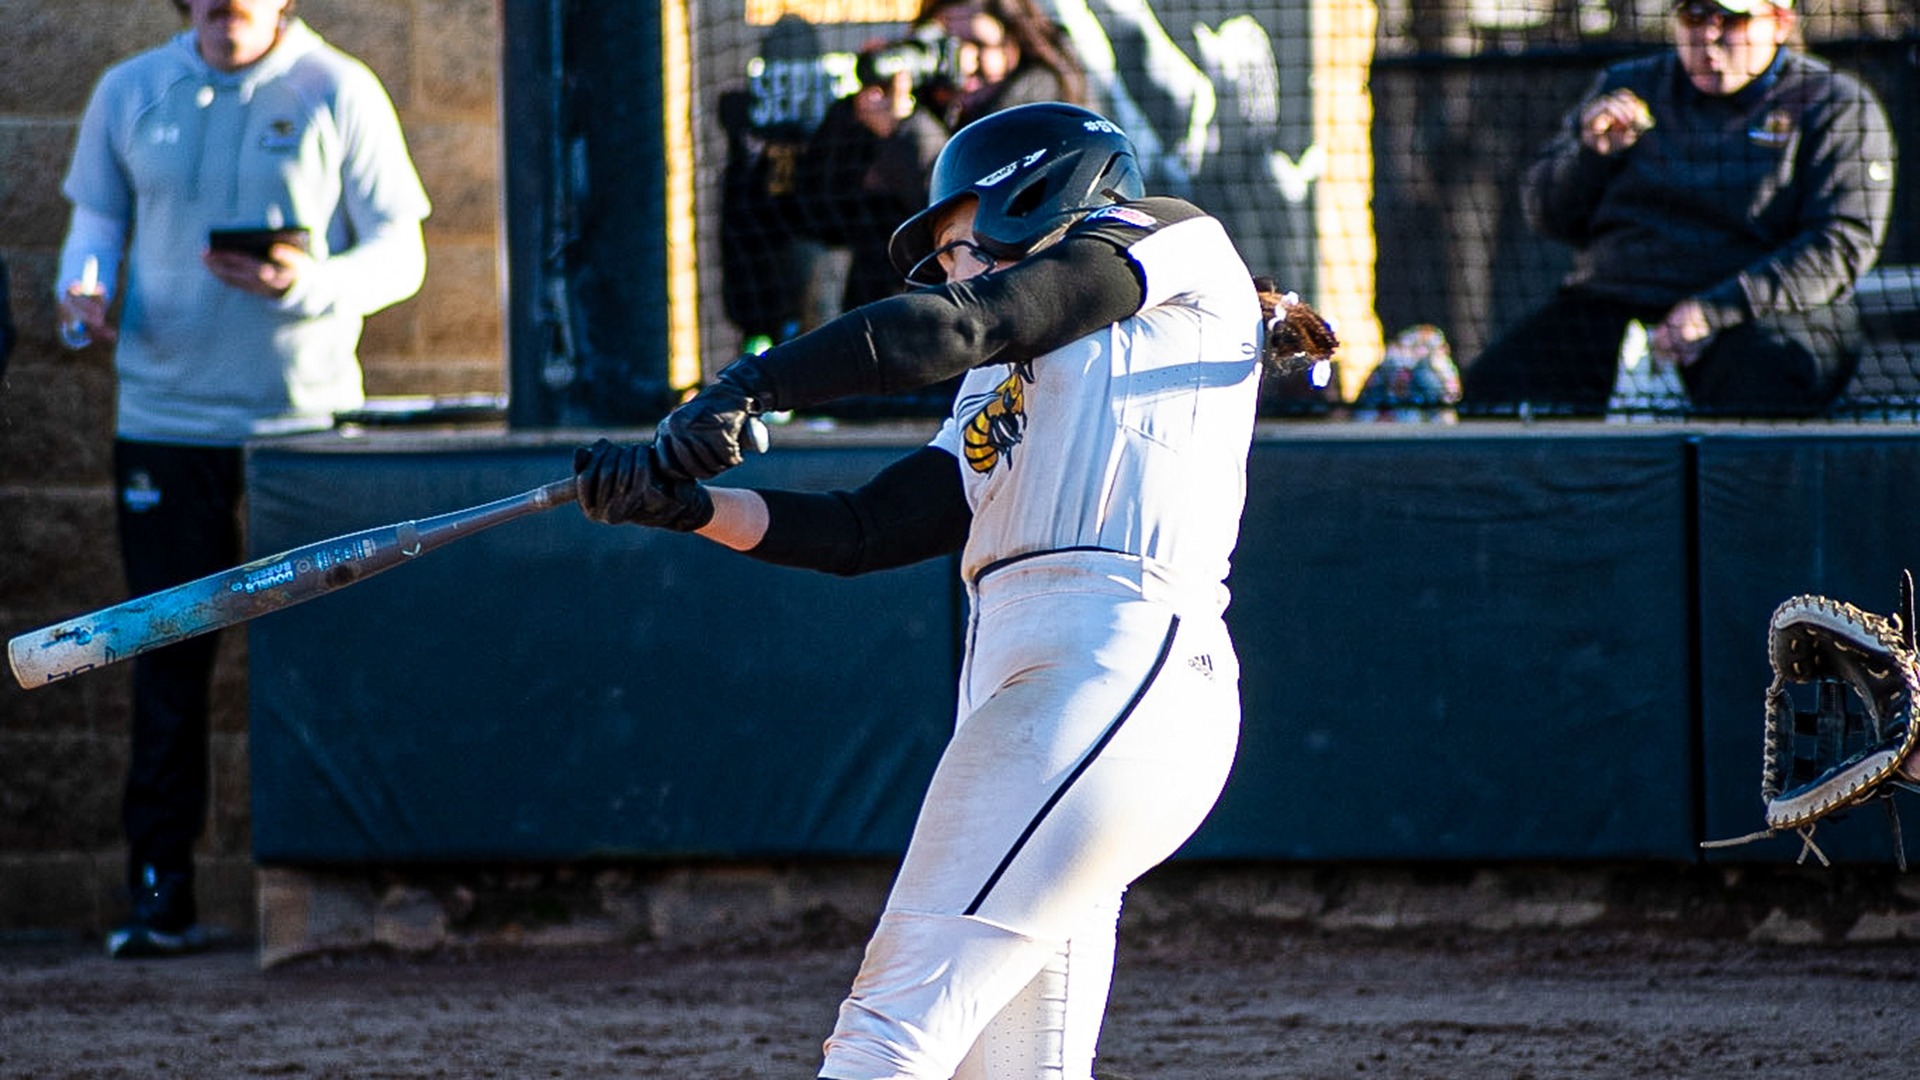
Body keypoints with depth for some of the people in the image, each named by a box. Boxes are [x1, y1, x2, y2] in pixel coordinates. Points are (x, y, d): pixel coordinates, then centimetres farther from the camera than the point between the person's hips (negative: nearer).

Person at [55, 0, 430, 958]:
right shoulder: (130, 93, 7)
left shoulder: (337, 95, -1)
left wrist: (307, 285, -21)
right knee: (167, 655, -1)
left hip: (306, 414, -2)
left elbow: (400, 255, -1)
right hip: (165, 408, 2)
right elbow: (96, 219, 16)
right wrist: (85, 292, -7)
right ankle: (159, 891, 3)